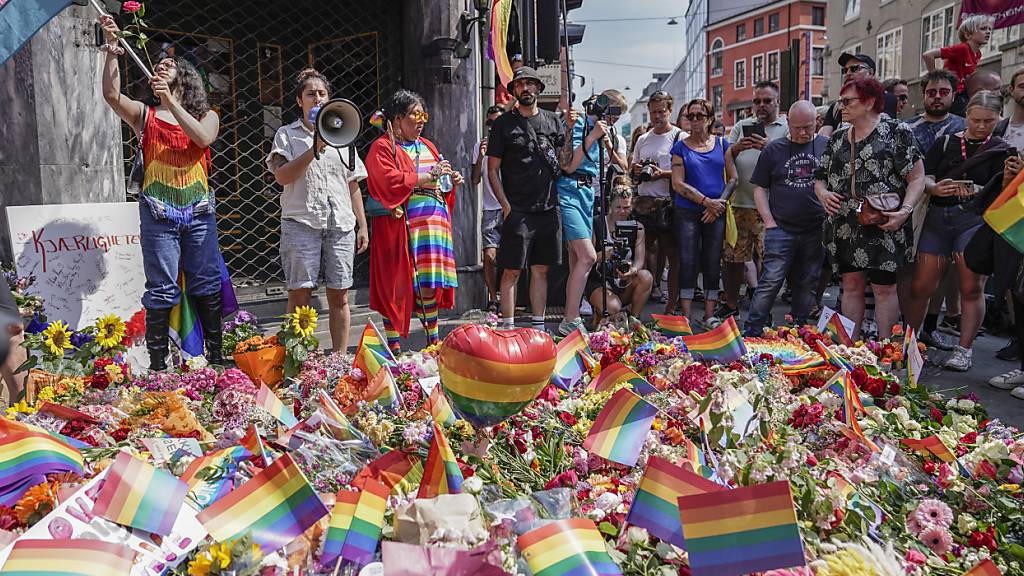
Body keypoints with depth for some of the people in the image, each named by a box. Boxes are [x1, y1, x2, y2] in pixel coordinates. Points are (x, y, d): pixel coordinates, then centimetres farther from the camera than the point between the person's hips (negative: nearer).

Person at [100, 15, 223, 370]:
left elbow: (204, 138, -11)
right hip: (158, 214, -1)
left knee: (207, 286, 7)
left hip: (199, 211, 1)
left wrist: (171, 101, -16)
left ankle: (215, 357, 17)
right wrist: (112, 51, -18)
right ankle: (157, 364, 8)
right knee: (162, 290, 0)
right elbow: (112, 96, -8)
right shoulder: (145, 116, 9)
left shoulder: (206, 116, 10)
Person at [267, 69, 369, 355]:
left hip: (341, 224, 3)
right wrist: (315, 150, -14)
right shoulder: (287, 134, 9)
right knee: (300, 293, -6)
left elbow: (353, 186, 17)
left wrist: (362, 225, 12)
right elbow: (282, 176, -7)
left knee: (339, 295, 2)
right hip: (301, 223, -3)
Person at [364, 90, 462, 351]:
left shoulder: (427, 146, 22)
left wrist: (451, 180, 7)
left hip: (432, 221, 7)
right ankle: (394, 346, 3)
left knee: (431, 281, 8)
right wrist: (429, 176, -16)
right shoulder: (382, 147, -2)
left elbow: (440, 183, 29)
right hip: (400, 225, -6)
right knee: (398, 283, -4)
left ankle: (434, 340, 19)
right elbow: (390, 181, -17)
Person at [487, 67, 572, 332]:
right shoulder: (503, 124, 2)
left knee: (541, 270, 9)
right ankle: (508, 327, 5)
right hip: (517, 211, -4)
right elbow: (492, 170, 1)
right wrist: (506, 205, -8)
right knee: (511, 271, -3)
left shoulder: (552, 120, 13)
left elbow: (564, 162, 11)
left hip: (548, 209, 4)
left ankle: (538, 327, 17)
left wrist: (570, 130, -2)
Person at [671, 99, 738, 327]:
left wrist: (720, 201, -7)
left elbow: (733, 178, 8)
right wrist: (707, 201, -11)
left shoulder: (722, 144, 10)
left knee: (712, 264, 4)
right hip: (687, 212, -2)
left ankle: (709, 315, 11)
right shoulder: (681, 147, 3)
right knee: (688, 263, -3)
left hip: (716, 213, 2)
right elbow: (678, 184, -5)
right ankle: (685, 315, 4)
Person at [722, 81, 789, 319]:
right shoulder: (741, 126, 17)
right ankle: (730, 304, 23)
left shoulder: (787, 128, 5)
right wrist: (737, 147, -9)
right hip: (740, 203, 4)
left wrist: (769, 147, -22)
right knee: (732, 256, 9)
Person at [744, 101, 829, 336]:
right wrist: (769, 222, -3)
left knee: (807, 285, 9)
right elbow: (760, 188, 6)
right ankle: (752, 332, -2)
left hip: (816, 230, 2)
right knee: (770, 282, -8)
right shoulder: (773, 149, 5)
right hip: (781, 229, -2)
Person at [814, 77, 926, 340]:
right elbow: (820, 177, 19)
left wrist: (905, 210, -18)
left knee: (884, 288, 0)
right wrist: (822, 192, -3)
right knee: (851, 285, 9)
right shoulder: (837, 138, 14)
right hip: (844, 227, 5)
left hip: (883, 228, -5)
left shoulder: (896, 132, -1)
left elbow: (917, 178, -4)